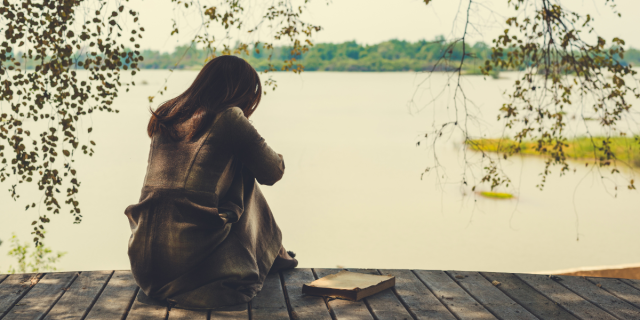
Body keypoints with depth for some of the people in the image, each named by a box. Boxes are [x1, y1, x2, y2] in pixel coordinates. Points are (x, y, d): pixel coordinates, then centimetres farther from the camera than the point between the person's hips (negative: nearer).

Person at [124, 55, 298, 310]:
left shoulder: (164, 117, 13)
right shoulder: (228, 118, -5)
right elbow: (272, 173, 5)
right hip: (195, 259, -6)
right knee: (243, 180, 15)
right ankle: (271, 256, 27)